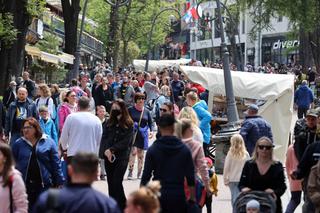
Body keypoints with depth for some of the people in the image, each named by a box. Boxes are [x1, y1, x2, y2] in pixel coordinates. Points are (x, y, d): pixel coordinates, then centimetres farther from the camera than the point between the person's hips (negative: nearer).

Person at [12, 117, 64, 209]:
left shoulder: (48, 143, 2)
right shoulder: (18, 144, 5)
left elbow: (56, 164, 1)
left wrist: (59, 182, -2)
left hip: (44, 184, -1)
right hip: (24, 185, 1)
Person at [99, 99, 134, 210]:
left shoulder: (128, 124, -3)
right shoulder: (109, 123, 9)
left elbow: (125, 142, -9)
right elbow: (104, 138, 3)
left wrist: (112, 150, -15)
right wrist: (106, 151, -13)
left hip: (122, 157, -4)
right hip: (109, 157, 4)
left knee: (117, 182, -11)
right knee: (111, 183, 8)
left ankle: (122, 206, -1)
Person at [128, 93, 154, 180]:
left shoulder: (146, 111, 6)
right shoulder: (130, 110, -1)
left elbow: (150, 122, 9)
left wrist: (151, 131, -6)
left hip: (143, 135, 3)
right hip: (132, 133, -3)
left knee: (141, 154, 8)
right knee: (133, 151, -16)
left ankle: (139, 173, 17)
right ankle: (130, 171, -11)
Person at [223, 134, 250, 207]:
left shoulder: (230, 154, -8)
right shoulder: (246, 154, -6)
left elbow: (226, 168, -4)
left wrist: (225, 179, 7)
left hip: (232, 180, 0)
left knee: (234, 198, 3)